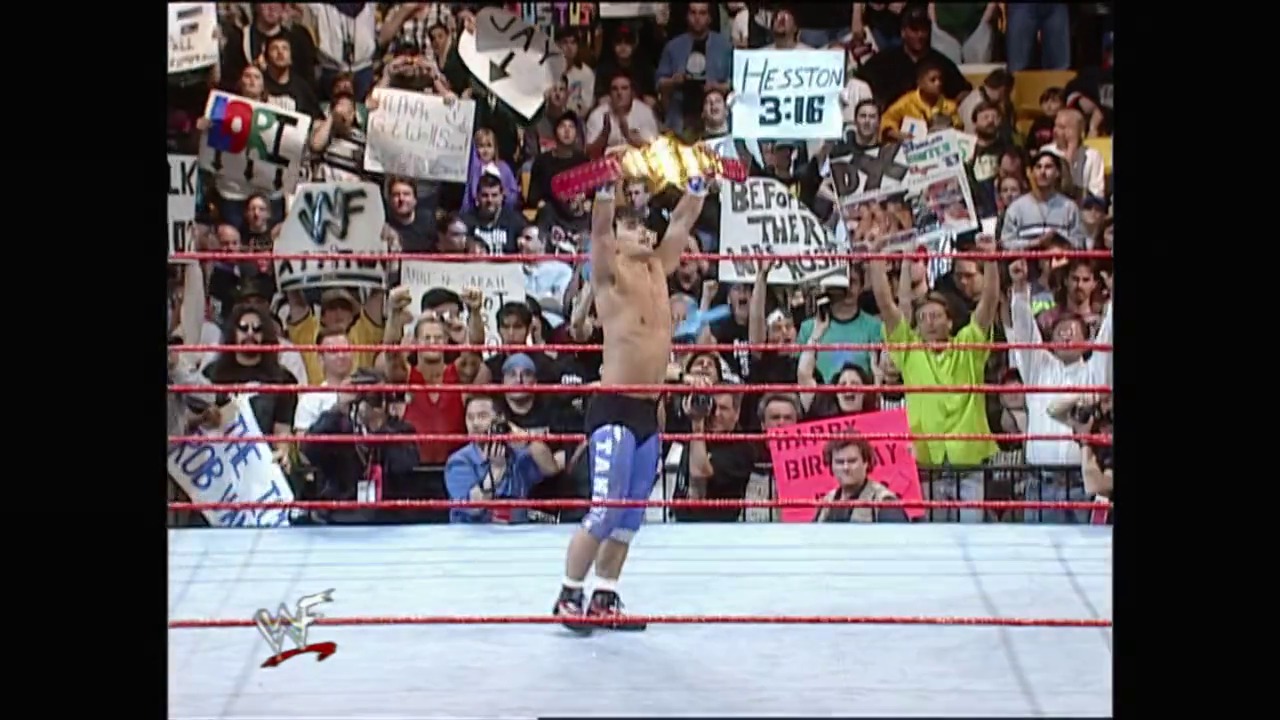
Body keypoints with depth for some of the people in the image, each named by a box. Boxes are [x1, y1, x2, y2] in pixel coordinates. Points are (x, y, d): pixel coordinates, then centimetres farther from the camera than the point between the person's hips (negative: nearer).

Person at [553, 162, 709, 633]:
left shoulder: (657, 269, 14)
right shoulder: (610, 273, -5)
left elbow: (681, 224, 17)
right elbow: (598, 229, -21)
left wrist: (699, 183, 7)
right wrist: (610, 184, -33)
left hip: (648, 411, 7)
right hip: (614, 408, -7)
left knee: (631, 515, 10)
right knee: (605, 511, -9)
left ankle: (605, 598, 18)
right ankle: (569, 597, 1)